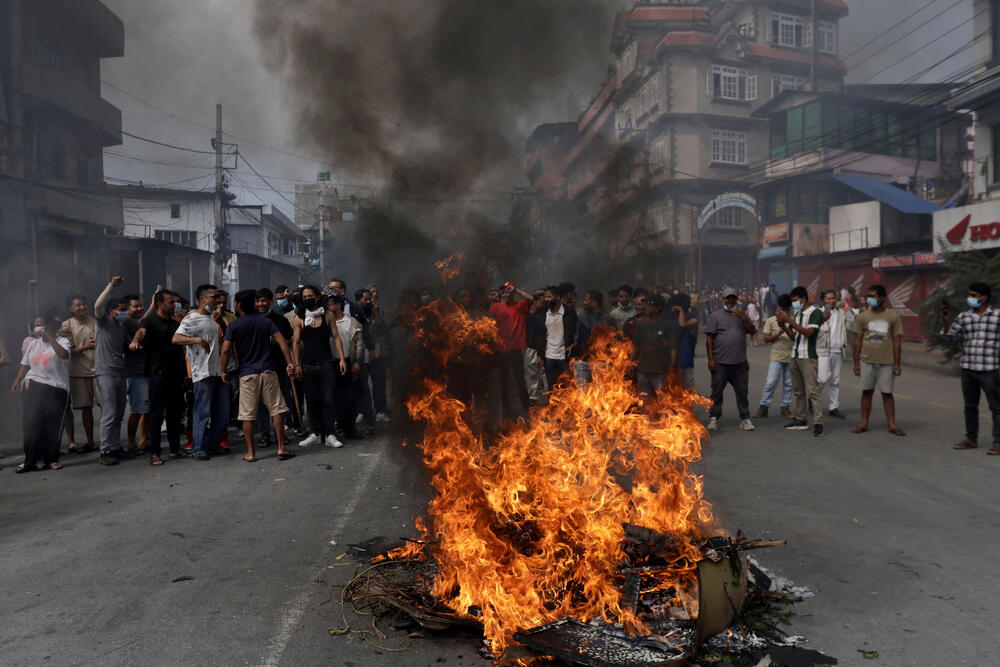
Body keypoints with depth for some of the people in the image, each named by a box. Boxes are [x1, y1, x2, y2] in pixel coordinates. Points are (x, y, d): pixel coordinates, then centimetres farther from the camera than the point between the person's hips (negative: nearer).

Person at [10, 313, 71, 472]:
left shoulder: (62, 341, 3)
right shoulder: (32, 343, 17)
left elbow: (63, 354, -19)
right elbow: (25, 364, 19)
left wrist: (49, 337, -19)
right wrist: (17, 380, 7)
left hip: (56, 388, -3)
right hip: (33, 385, 3)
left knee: (52, 425, -2)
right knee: (31, 423, -6)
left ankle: (51, 459, 10)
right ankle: (30, 461, -2)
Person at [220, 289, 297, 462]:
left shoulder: (233, 326, -1)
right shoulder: (265, 322, 6)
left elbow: (226, 350, -10)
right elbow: (282, 341, -3)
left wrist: (224, 371, 2)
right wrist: (290, 363, -1)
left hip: (247, 374, -1)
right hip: (267, 371, 1)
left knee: (248, 415, 5)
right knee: (276, 410, 5)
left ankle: (250, 453, 9)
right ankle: (282, 448, 5)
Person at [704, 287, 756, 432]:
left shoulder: (741, 315, 16)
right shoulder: (715, 316, 3)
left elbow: (752, 331, 4)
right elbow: (709, 338, -2)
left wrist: (743, 318, -11)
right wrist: (711, 359, -9)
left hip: (740, 362, 3)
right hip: (721, 362, -3)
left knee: (742, 391, 6)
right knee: (717, 391, 2)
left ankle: (745, 419, 15)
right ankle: (713, 418, 11)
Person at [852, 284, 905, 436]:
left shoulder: (894, 316, 0)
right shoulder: (862, 317, 3)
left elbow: (897, 341, 0)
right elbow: (858, 340, 5)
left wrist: (897, 363, -3)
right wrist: (856, 362, 2)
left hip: (887, 362, -1)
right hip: (867, 361, 2)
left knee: (887, 393, 3)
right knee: (867, 391, 7)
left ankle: (892, 425, 9)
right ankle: (864, 423, 13)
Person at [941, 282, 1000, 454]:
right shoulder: (963, 316, 7)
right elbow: (951, 337, 8)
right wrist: (945, 320, -4)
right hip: (967, 369, 4)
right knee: (970, 406, 12)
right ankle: (971, 439, 22)